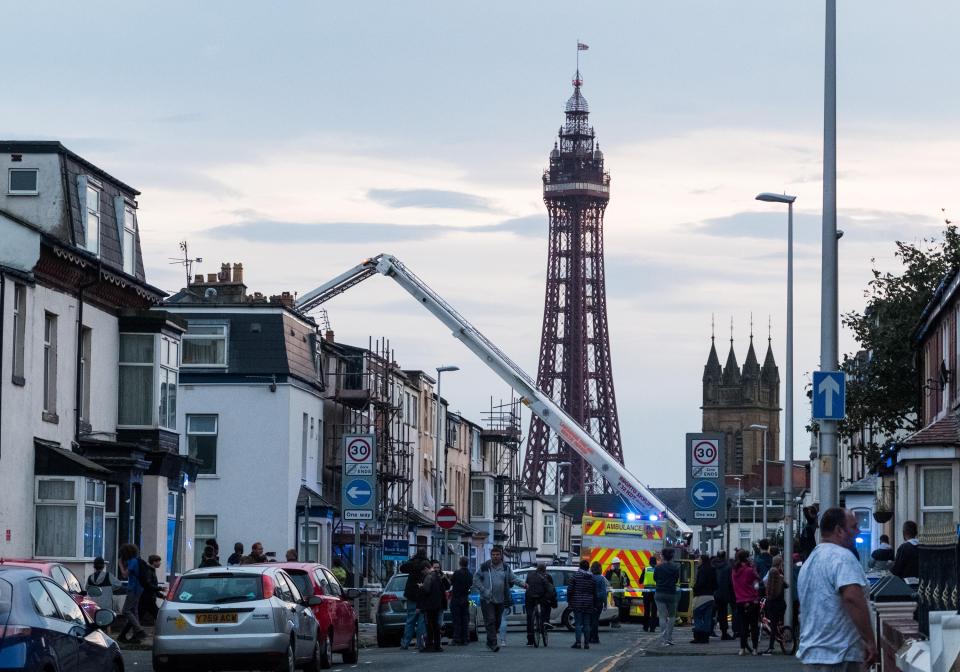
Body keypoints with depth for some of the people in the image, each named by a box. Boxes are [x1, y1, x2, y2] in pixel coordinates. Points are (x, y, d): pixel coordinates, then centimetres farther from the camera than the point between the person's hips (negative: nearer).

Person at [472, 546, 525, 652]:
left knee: (497, 621, 11)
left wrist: (522, 584, -13)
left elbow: (513, 579, 5)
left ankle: (489, 642, 25)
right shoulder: (484, 567, -3)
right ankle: (493, 643, -15)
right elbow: (476, 579, 2)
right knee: (490, 621, -12)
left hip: (500, 600, 4)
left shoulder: (505, 568, 6)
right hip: (487, 599, -4)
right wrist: (483, 590, -10)